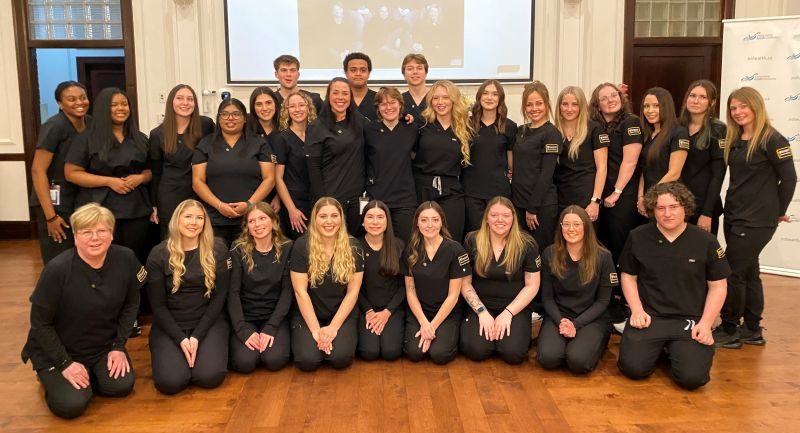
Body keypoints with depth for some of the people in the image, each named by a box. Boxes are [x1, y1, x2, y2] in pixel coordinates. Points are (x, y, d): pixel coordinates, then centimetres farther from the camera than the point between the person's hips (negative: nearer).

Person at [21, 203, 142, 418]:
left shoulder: (126, 259, -15)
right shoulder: (57, 269, -27)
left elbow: (131, 304, 1)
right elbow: (40, 323, -16)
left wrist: (118, 346, -5)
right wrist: (65, 363, -15)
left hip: (104, 346, 4)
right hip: (57, 350, -3)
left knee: (121, 387, -14)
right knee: (71, 405, -17)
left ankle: (88, 375, 17)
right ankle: (50, 377, 16)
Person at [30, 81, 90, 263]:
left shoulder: (91, 123, 3)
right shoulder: (54, 127, -15)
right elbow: (37, 170, -18)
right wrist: (50, 216, -21)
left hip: (82, 201, 6)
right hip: (56, 203, -6)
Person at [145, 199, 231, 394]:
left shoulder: (218, 249, -4)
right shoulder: (159, 254, -4)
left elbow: (219, 297, -3)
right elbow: (157, 305, -2)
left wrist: (197, 336, -12)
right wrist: (181, 339, -14)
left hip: (208, 322, 0)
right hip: (169, 325, 0)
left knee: (209, 376, -22)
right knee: (170, 382, -22)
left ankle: (205, 347, 11)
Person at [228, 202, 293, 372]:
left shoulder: (287, 248, -3)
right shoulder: (238, 249, -6)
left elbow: (287, 291, -5)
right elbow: (233, 292, -8)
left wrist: (271, 327, -15)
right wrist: (243, 330, -18)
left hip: (275, 316, 1)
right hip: (245, 316, 0)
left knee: (274, 360, -22)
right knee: (245, 363, -22)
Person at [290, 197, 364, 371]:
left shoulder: (353, 247, -4)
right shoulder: (301, 246, -8)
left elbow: (353, 291, -5)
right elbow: (300, 291, -10)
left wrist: (333, 327, -13)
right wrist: (315, 329, -14)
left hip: (342, 314, 1)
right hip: (308, 315, 0)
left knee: (341, 358, -22)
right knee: (308, 360, -21)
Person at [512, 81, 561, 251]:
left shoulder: (551, 133, -9)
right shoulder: (521, 131, 12)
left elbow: (546, 174, -14)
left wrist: (532, 208, -16)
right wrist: (515, 200, 8)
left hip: (542, 205, -6)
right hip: (519, 202, 6)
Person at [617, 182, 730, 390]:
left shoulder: (706, 241, -2)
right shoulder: (637, 237, -1)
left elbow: (717, 286, 4)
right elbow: (628, 276, 9)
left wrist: (705, 323, -7)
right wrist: (637, 310, -5)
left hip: (690, 320, 0)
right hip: (649, 316, 1)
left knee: (692, 377, -20)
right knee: (633, 368, -20)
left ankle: (676, 350, 15)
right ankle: (657, 348, 15)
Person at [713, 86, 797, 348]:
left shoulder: (772, 140, -12)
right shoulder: (734, 140, 9)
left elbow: (789, 178, -10)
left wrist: (778, 211, -2)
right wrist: (730, 209, 7)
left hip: (757, 220, -8)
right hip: (734, 216, 8)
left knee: (732, 273, -5)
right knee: (748, 272, 14)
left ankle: (730, 331, 8)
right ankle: (752, 330, 25)